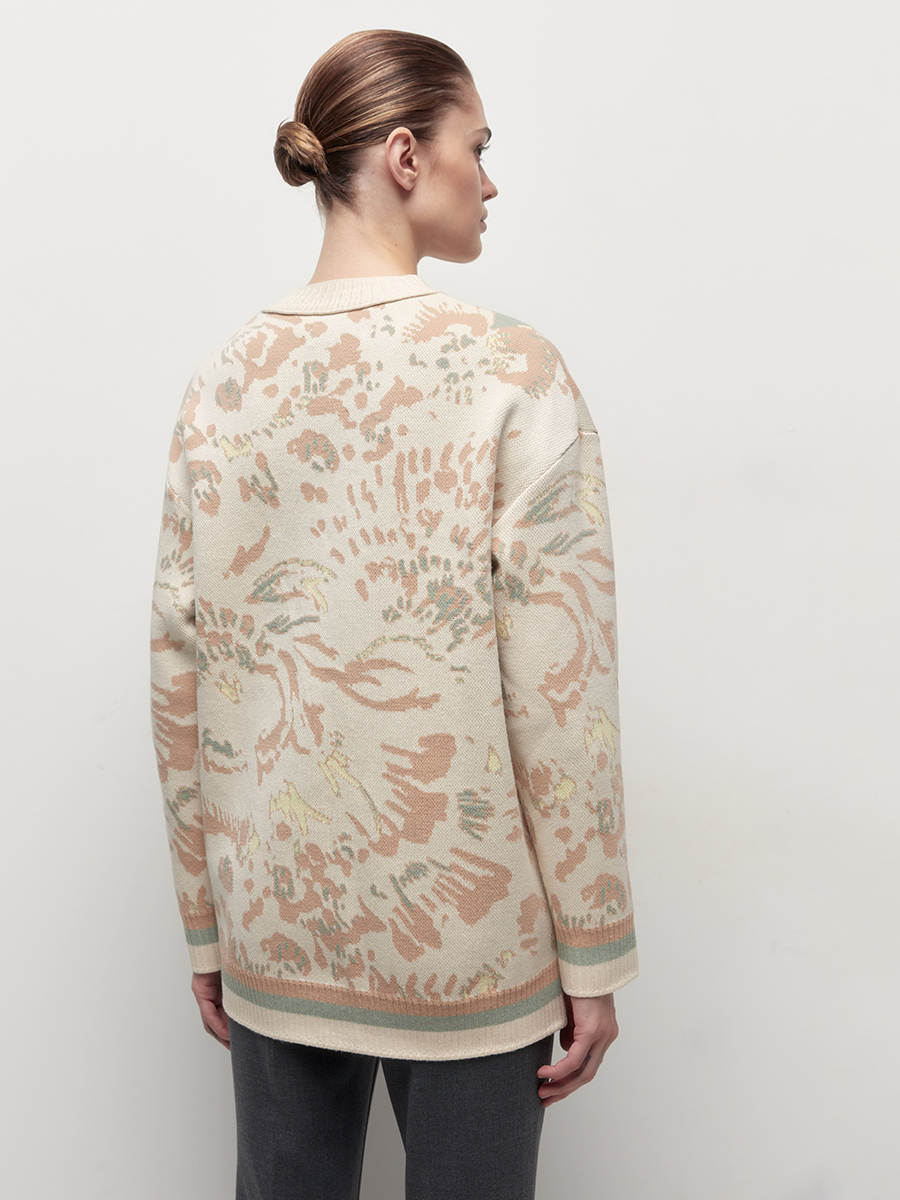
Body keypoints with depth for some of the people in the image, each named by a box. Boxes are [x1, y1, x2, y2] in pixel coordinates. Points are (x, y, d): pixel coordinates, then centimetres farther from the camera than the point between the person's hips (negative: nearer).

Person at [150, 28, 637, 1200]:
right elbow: (559, 691, -15)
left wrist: (205, 923, 12)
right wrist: (591, 955, -4)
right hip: (467, 928, -3)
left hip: (274, 924, 4)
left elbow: (180, 680, 1)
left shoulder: (223, 381, -1)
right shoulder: (510, 372, -12)